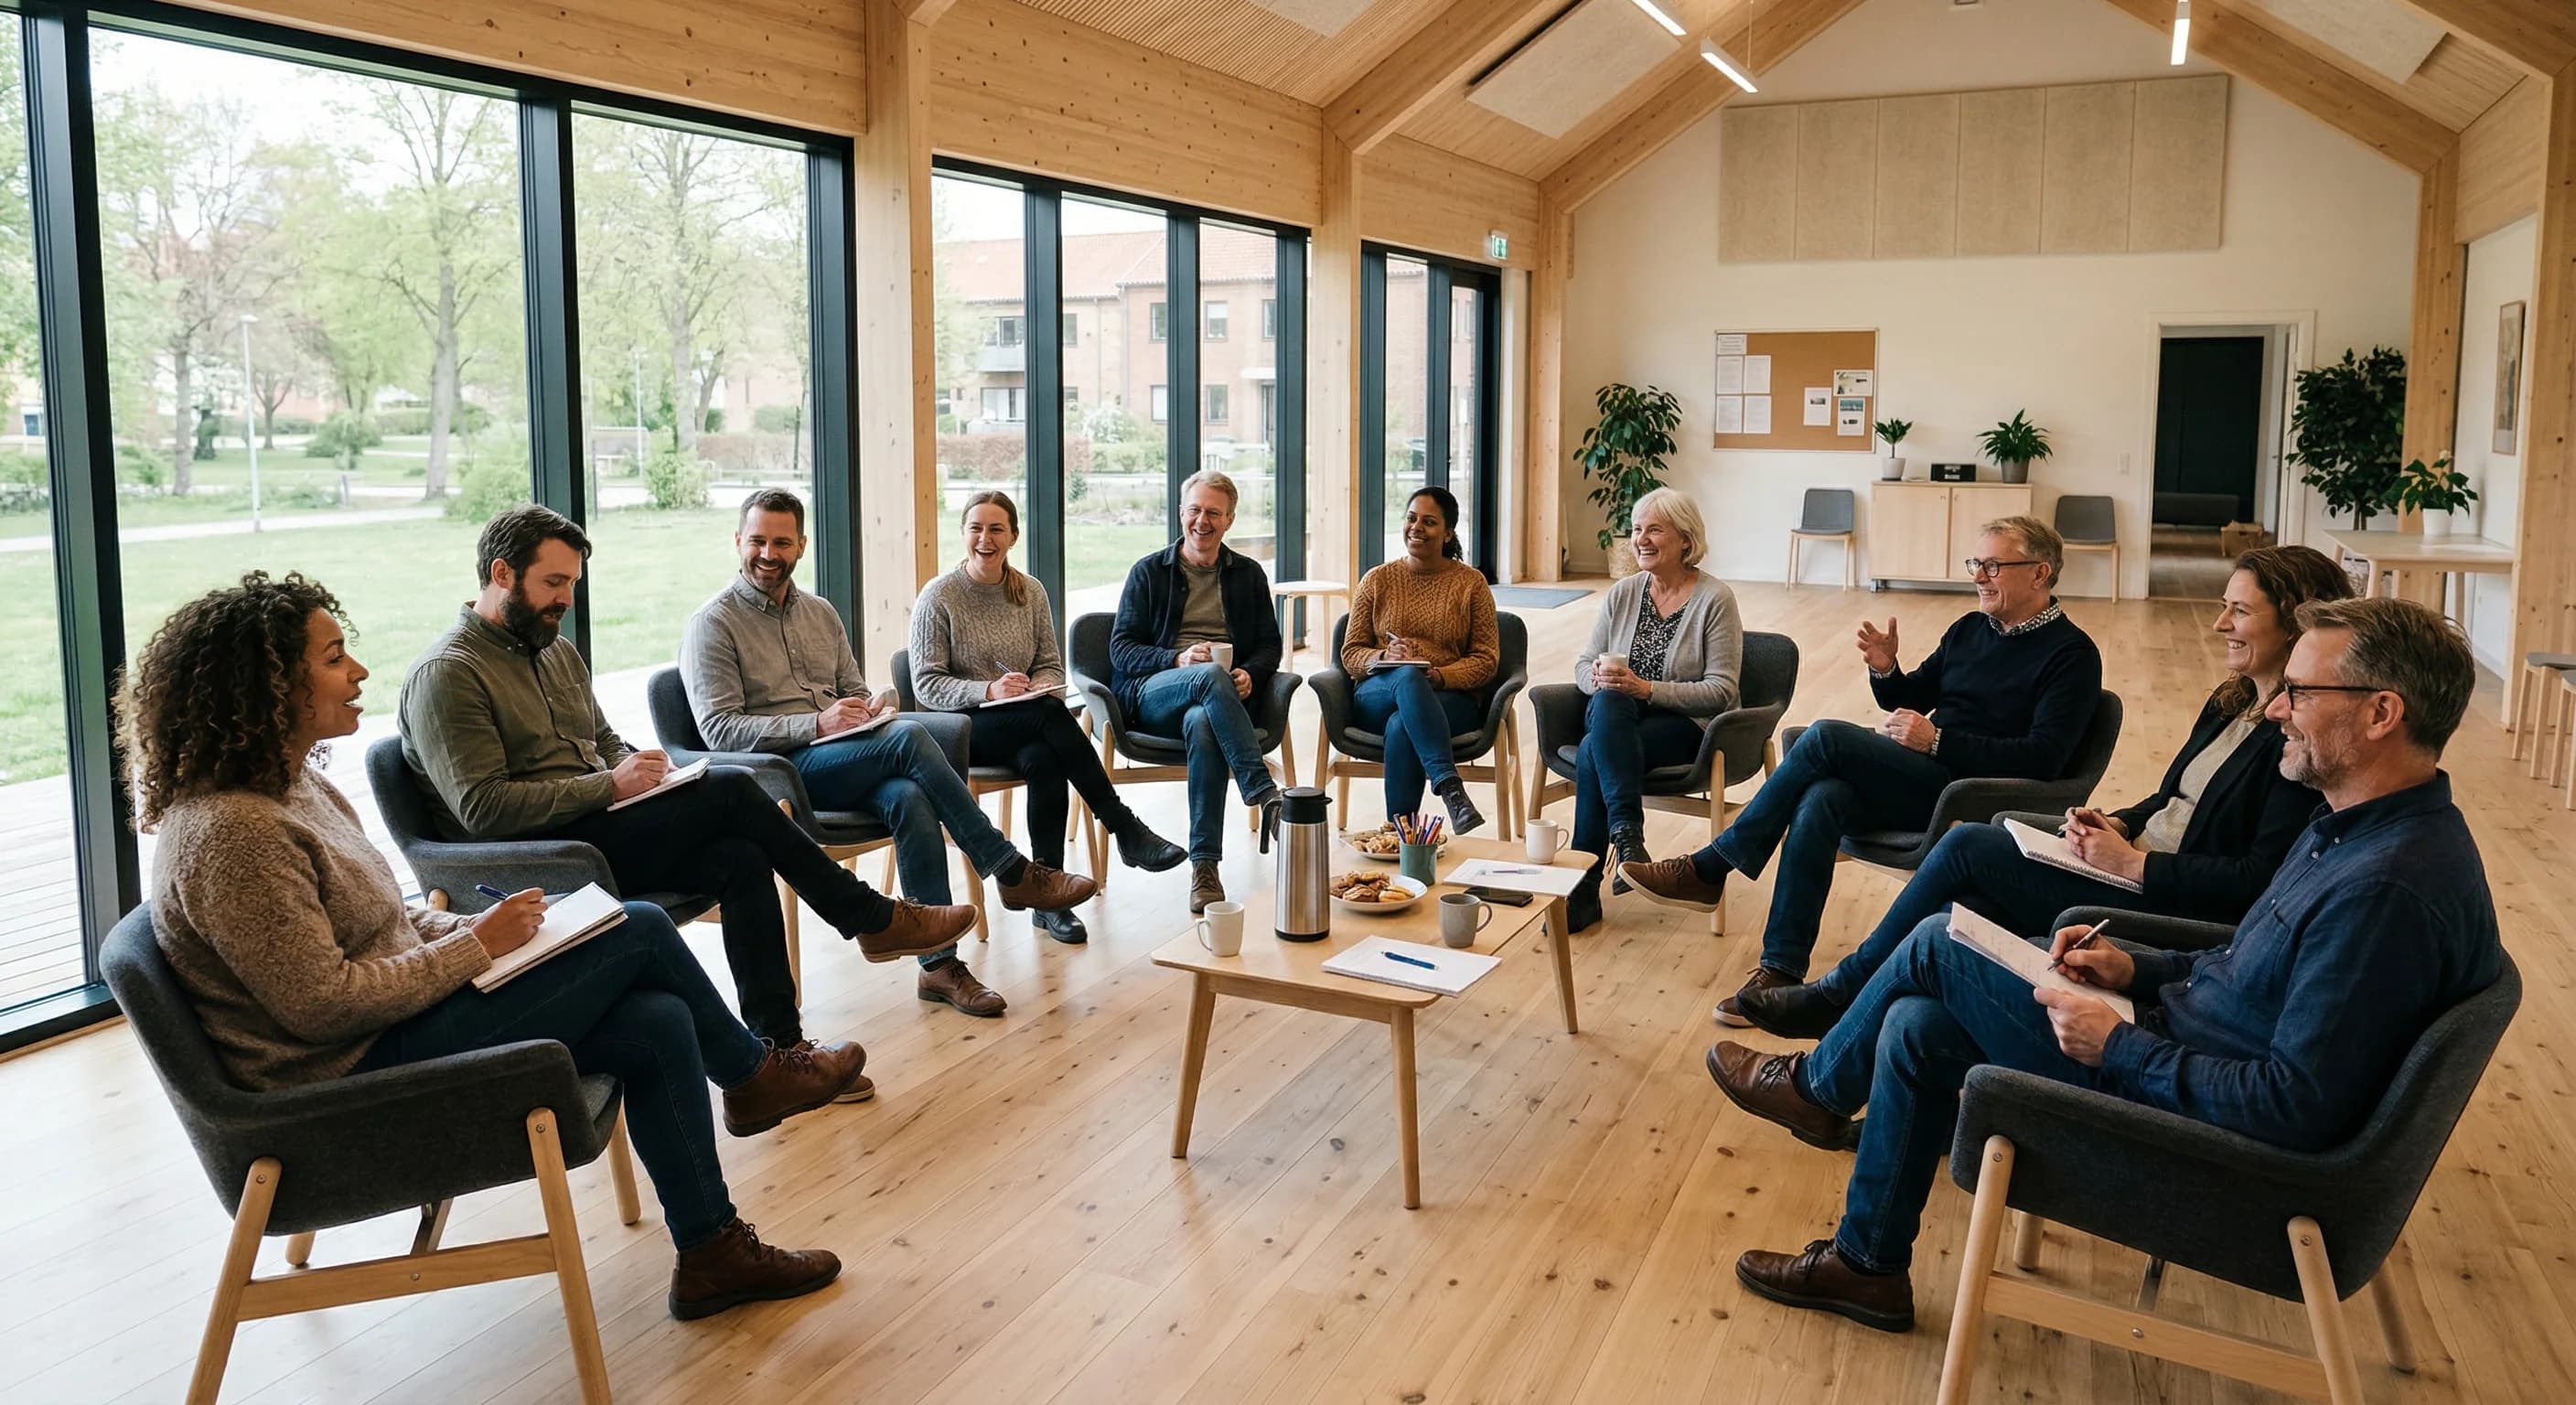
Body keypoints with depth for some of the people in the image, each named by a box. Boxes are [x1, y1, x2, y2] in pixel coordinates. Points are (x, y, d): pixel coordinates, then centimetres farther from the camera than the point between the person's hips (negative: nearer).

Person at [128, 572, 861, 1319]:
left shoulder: (288, 782, 9)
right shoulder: (230, 835, -23)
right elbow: (321, 1003, -25)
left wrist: (476, 928, 1)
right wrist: (476, 946, -16)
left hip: (394, 1019, 10)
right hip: (356, 1074, -10)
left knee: (659, 1024, -5)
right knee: (642, 933, -9)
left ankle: (713, 1253, 5)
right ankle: (756, 1075, 18)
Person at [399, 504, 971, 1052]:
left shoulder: (557, 651, 18)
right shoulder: (447, 674, -10)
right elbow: (481, 807, -18)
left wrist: (641, 768, 1)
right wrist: (611, 786, -20)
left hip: (595, 828, 8)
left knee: (741, 859, -21)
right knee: (729, 788, -21)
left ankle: (779, 1042, -18)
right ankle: (873, 919, -8)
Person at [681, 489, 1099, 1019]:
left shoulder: (821, 613, 20)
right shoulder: (713, 624, 0)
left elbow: (857, 694, 24)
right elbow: (718, 729, -10)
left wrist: (872, 711, -3)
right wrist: (817, 724, -21)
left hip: (847, 764, 5)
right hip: (777, 772, -5)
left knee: (908, 798, -30)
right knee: (907, 737, -29)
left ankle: (939, 964, -29)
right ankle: (1013, 872, -22)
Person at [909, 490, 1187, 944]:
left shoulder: (1031, 592, 10)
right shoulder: (938, 597, -3)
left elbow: (1052, 667, 12)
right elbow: (925, 684, -7)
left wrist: (1039, 688, -13)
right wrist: (989, 691, -22)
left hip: (1027, 726, 3)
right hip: (963, 730, -3)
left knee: (1043, 759, -35)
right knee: (1050, 715, -34)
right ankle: (1126, 830, -29)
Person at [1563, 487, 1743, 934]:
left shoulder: (1715, 599, -6)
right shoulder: (1623, 593, 10)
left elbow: (1722, 691, -12)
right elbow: (1583, 663, 12)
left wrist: (1646, 689, -22)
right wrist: (1597, 677, -14)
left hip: (1686, 727, -4)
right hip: (1617, 718, 4)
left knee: (1593, 753, -32)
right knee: (1607, 703, -35)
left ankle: (1584, 887, -28)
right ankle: (1626, 832, -39)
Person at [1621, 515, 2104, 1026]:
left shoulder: (2071, 654, -4)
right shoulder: (1970, 629, 19)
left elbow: (2043, 758, -15)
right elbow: (1910, 699, 27)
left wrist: (1937, 739, -20)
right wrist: (1886, 671, 3)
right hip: (1920, 782, 7)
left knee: (1825, 738, -23)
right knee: (1820, 801, -27)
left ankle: (1709, 868, -14)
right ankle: (1781, 970, -28)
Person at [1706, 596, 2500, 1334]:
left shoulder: (2389, 888, -29)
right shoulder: (2357, 827, 4)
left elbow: (2298, 1106, -30)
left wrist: (2117, 1047, -21)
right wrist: (2138, 970, 4)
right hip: (2176, 1036, 10)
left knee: (1938, 945, -4)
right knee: (1916, 1027, 8)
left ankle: (1813, 1087, 21)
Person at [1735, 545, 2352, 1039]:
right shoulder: (2232, 701, 15)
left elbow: (2262, 880, -22)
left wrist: (2132, 863, -19)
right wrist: (2115, 825, 2)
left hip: (2172, 903, -9)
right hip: (2133, 862, 9)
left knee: (1968, 847, -14)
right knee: (1955, 914, -9)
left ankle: (1840, 991, 0)